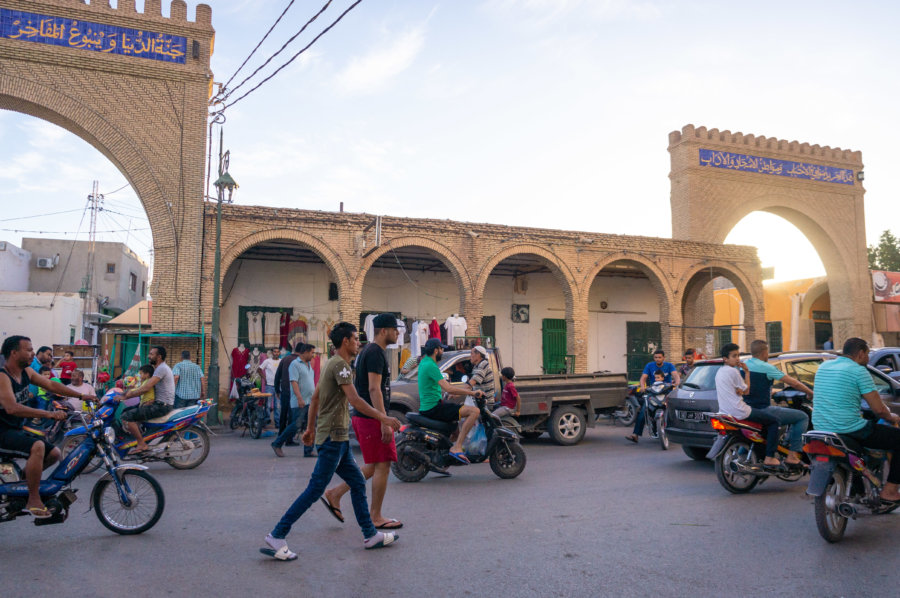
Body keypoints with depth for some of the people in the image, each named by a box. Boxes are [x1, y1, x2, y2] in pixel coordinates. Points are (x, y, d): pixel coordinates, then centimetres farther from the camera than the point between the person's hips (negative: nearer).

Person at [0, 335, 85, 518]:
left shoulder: (26, 372, 4)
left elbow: (51, 385, 8)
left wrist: (82, 396, -1)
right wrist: (48, 414, -43)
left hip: (17, 430, 9)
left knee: (54, 454, 4)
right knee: (37, 446, -32)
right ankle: (33, 501, -22)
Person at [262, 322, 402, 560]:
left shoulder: (331, 364, 15)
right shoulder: (340, 365, -15)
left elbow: (315, 398, 20)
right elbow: (354, 400, -22)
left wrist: (310, 428, 25)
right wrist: (384, 418, -16)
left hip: (337, 438, 10)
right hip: (333, 437, -10)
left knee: (357, 482, 13)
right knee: (315, 489, -6)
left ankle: (370, 536, 20)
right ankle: (277, 536, 1)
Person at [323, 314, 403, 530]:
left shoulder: (368, 351, 17)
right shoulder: (376, 353, -15)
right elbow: (374, 389, -22)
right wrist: (384, 422, -24)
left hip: (362, 416, 10)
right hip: (372, 417, -10)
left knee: (373, 466, 16)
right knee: (382, 466, -2)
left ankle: (335, 494, 18)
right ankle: (375, 517, 7)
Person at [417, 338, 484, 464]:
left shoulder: (424, 362, 15)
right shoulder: (431, 365, -17)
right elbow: (448, 389, -23)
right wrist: (472, 392, -14)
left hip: (427, 407, 11)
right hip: (434, 408, -11)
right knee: (474, 411, -18)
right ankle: (456, 447, -19)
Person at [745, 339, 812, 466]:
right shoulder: (766, 367, -13)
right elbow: (793, 383, -10)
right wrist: (811, 393, 4)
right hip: (763, 411, -8)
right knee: (803, 417, 2)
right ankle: (792, 456, -4)